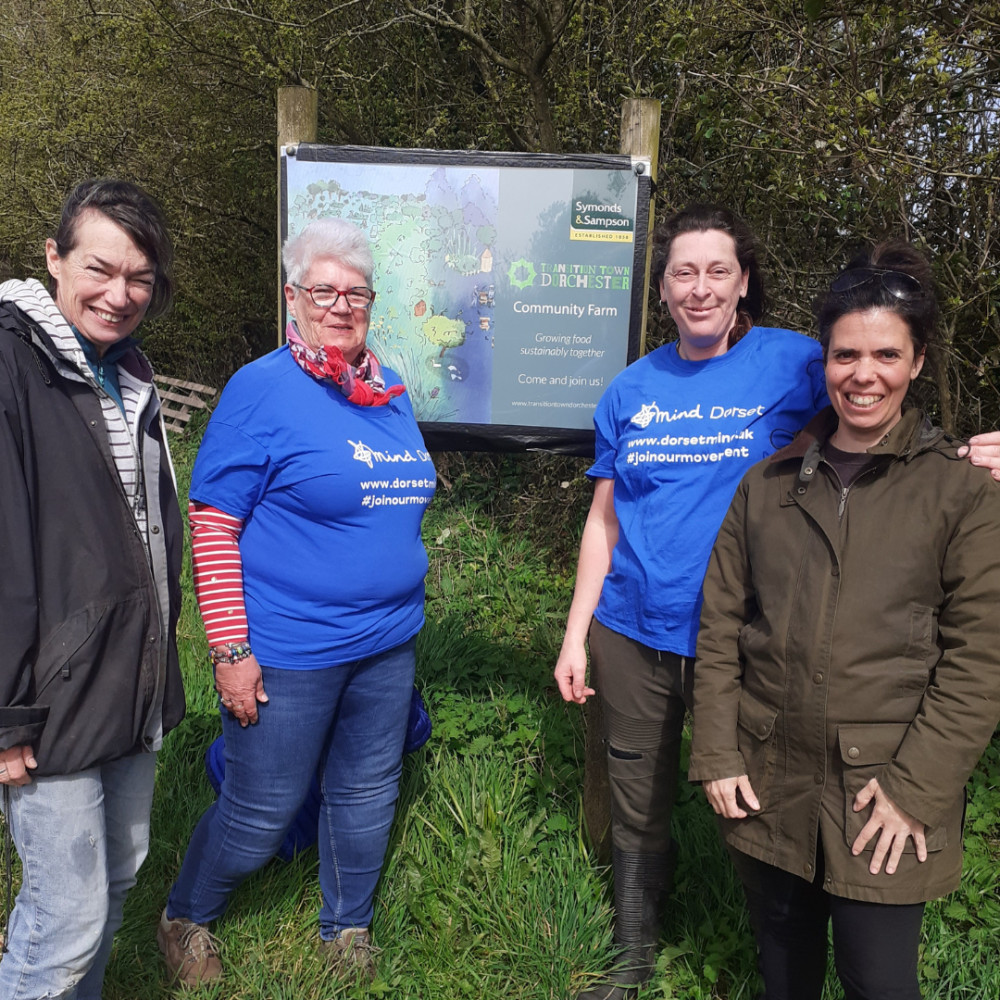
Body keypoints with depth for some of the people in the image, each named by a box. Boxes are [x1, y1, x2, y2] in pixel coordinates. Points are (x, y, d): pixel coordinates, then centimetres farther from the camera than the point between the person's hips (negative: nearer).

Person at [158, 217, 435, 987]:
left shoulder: (389, 390, 7)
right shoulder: (262, 389, -12)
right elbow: (212, 526, -13)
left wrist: (401, 609, 15)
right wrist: (231, 650, -16)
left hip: (388, 643, 6)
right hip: (288, 653, -6)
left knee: (367, 797, 19)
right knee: (259, 814, 10)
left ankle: (348, 928, 44)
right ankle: (185, 919, 40)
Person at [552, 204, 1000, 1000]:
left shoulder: (794, 364, -6)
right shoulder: (632, 389, 4)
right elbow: (604, 521, 8)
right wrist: (575, 634, 6)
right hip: (634, 636, 3)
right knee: (638, 808, 17)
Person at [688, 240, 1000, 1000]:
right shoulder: (768, 484, 4)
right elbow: (721, 625, 4)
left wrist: (915, 787, -12)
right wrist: (717, 753, -1)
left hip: (884, 798, -3)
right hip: (769, 783, 3)